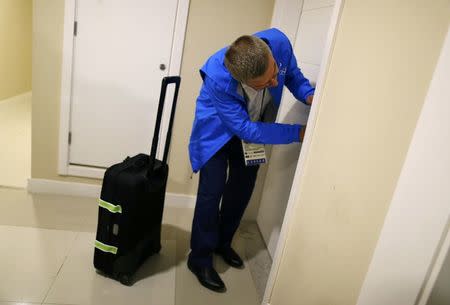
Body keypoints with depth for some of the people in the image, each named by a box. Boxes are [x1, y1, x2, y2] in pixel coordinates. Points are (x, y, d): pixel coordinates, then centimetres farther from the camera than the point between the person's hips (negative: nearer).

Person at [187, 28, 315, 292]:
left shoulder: (279, 42, -29)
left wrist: (309, 95, -25)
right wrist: (299, 133, -32)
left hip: (254, 125, 5)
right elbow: (244, 129, -31)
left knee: (243, 188, 11)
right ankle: (200, 259, 12)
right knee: (212, 191, -9)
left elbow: (292, 73, -6)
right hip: (218, 129, -4)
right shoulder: (218, 78, -39)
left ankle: (223, 243, 33)